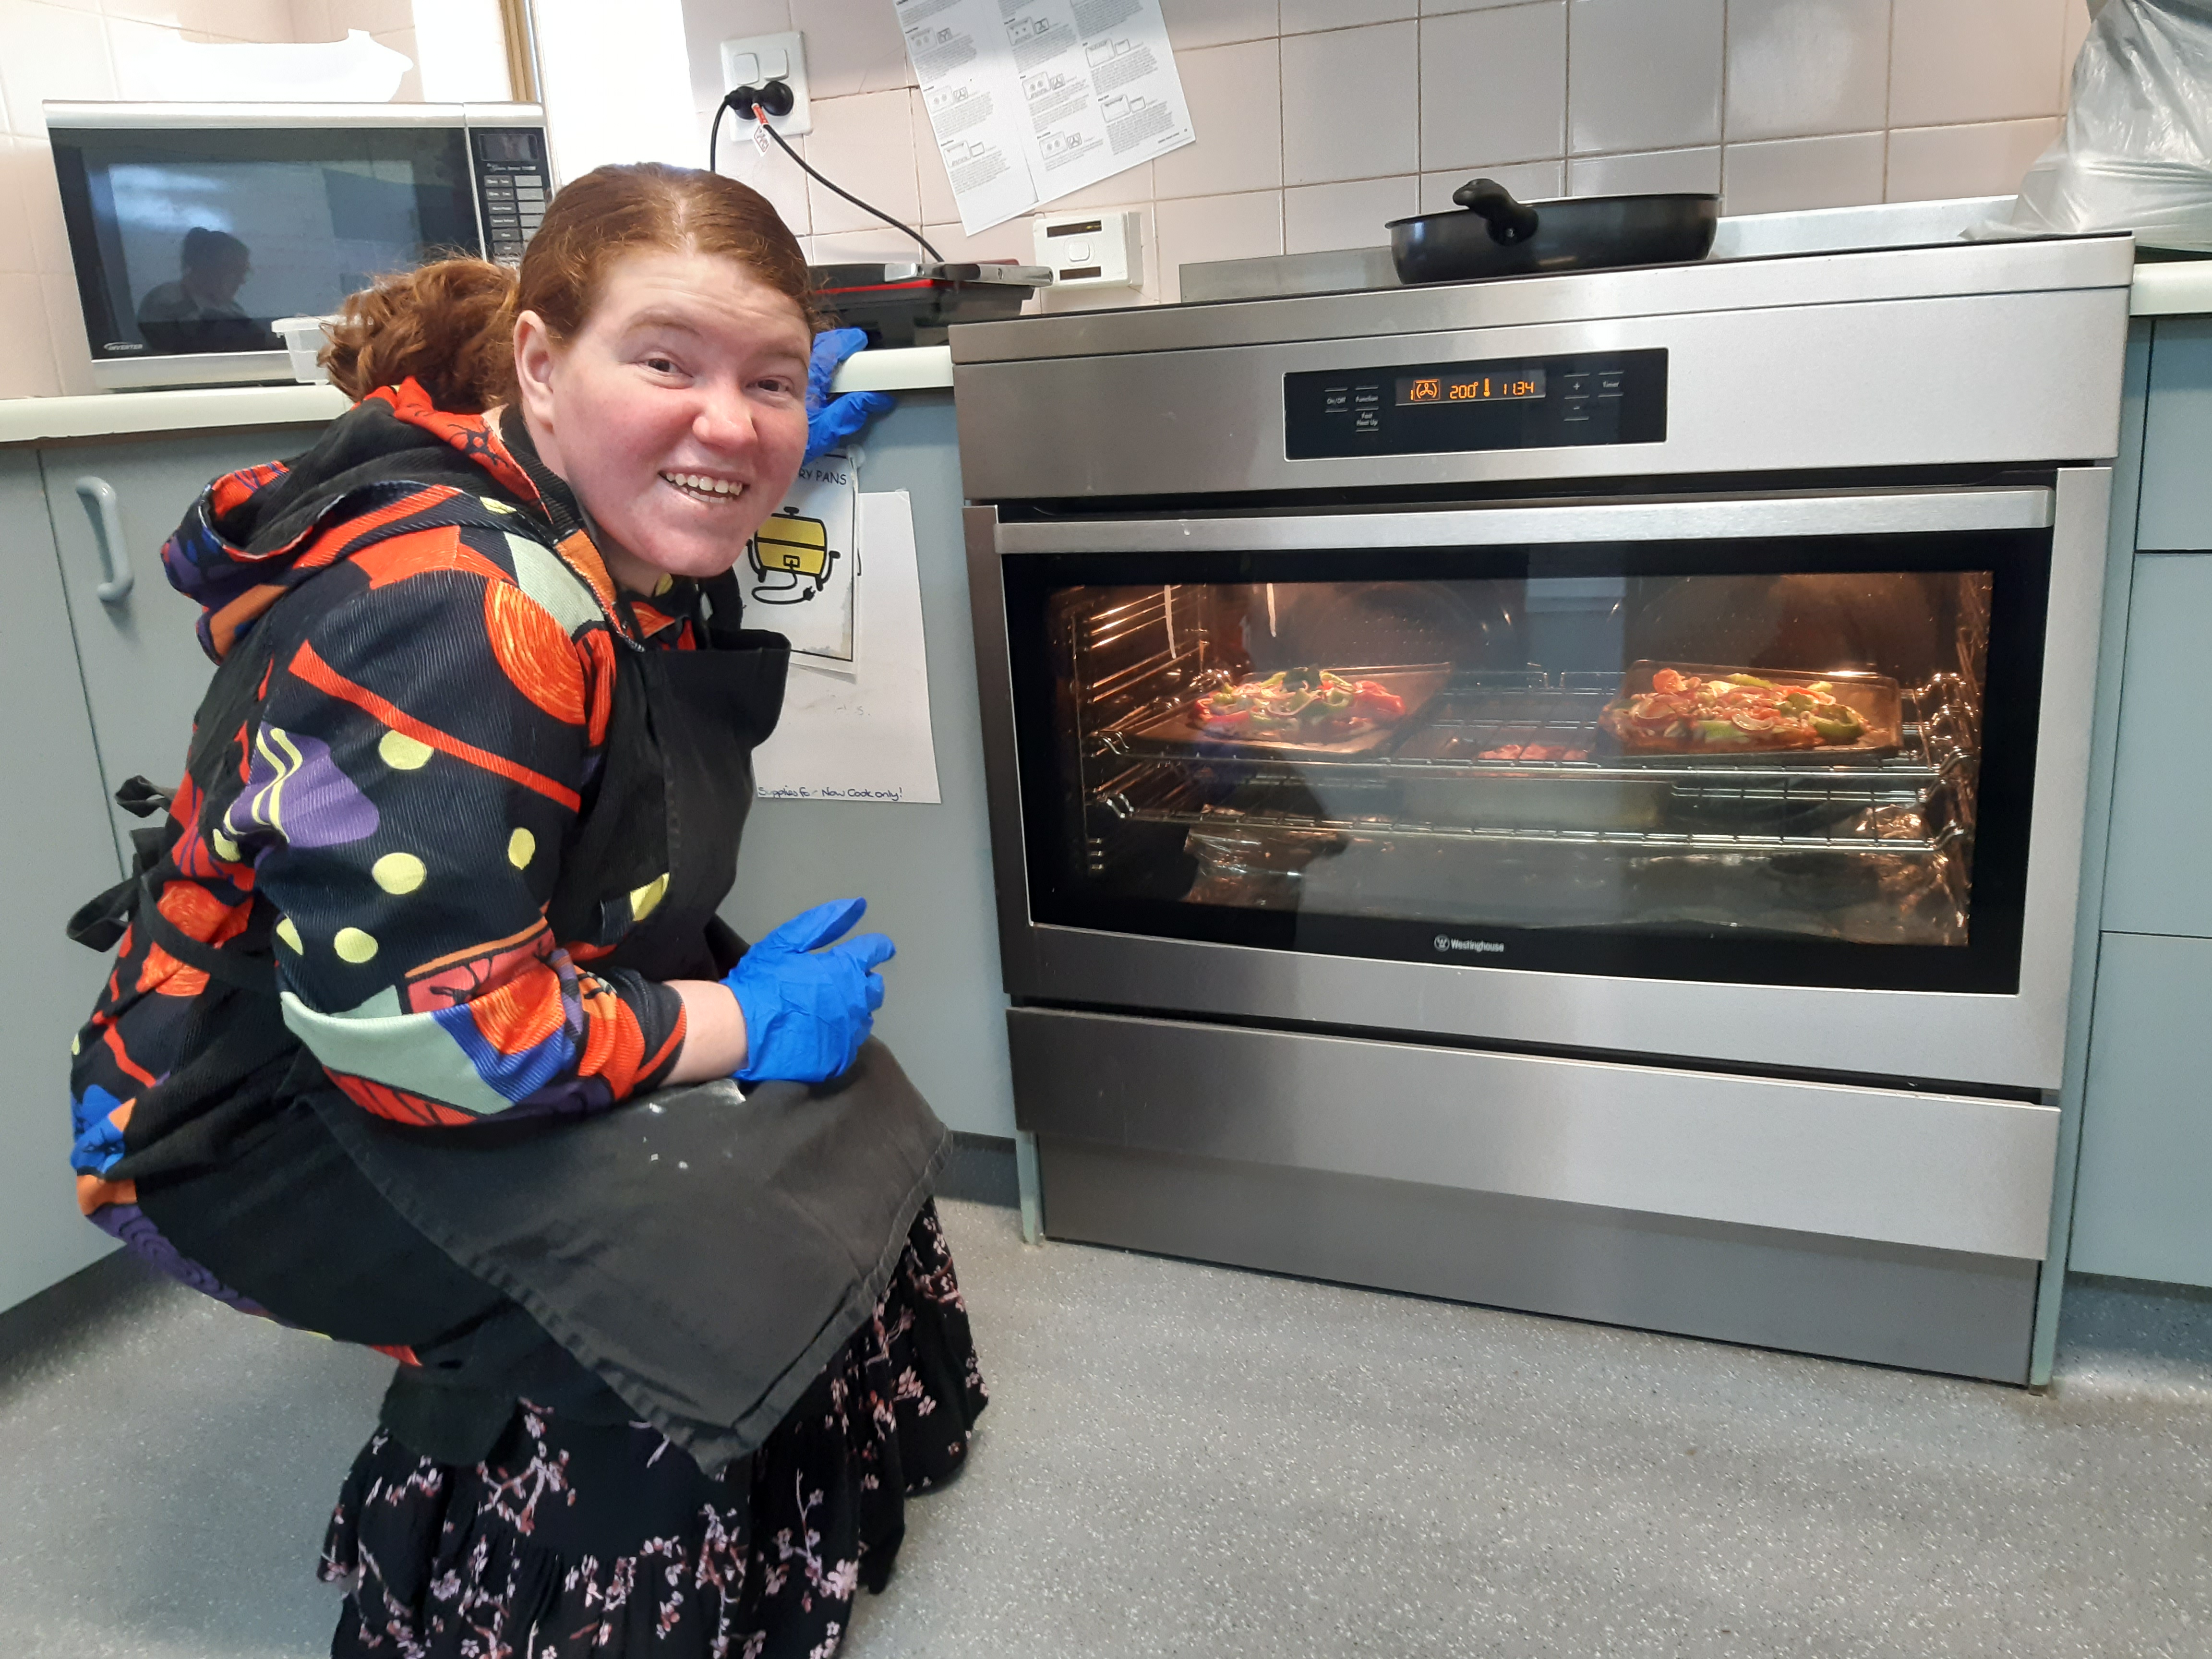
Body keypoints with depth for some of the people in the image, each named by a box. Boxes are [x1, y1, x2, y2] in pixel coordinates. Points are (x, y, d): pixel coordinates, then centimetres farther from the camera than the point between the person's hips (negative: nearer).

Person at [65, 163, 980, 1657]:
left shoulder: (602, 530, -4)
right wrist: (742, 1023, -23)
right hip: (256, 1131, -9)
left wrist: (780, 457, 7)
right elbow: (424, 1029, -34)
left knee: (827, 1101, 9)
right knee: (684, 1266, -23)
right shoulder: (455, 617, -34)